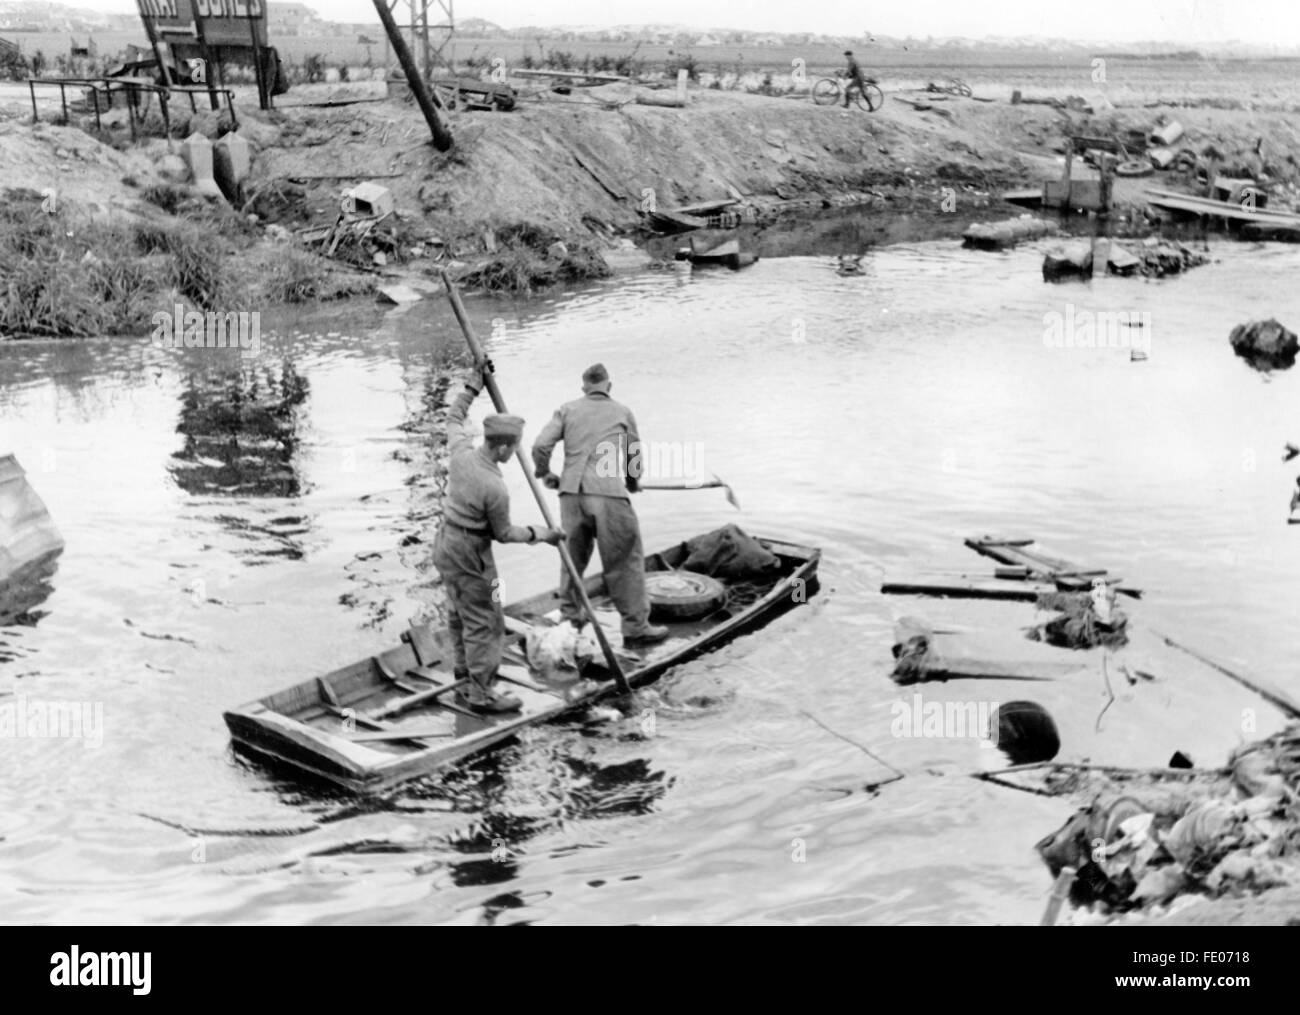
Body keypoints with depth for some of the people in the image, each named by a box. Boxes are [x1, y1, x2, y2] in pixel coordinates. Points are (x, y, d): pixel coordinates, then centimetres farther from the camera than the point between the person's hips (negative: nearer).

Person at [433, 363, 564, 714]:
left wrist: (476, 383, 16)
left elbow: (454, 418, 14)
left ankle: (466, 683, 30)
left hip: (445, 544, 9)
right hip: (470, 554, -9)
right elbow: (504, 533, -11)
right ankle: (480, 694, 9)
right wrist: (540, 534, 2)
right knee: (484, 623, 2)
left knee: (459, 617, 19)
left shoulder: (461, 451, -9)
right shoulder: (495, 489, -27)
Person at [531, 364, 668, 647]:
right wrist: (632, 483, 40)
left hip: (571, 493, 3)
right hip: (608, 494, -3)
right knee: (625, 560, 4)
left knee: (573, 555, 19)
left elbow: (540, 446, 3)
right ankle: (635, 627, 6)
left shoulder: (567, 410, 14)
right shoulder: (622, 412, 14)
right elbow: (635, 457, 21)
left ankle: (570, 617, 28)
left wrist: (545, 474, 22)